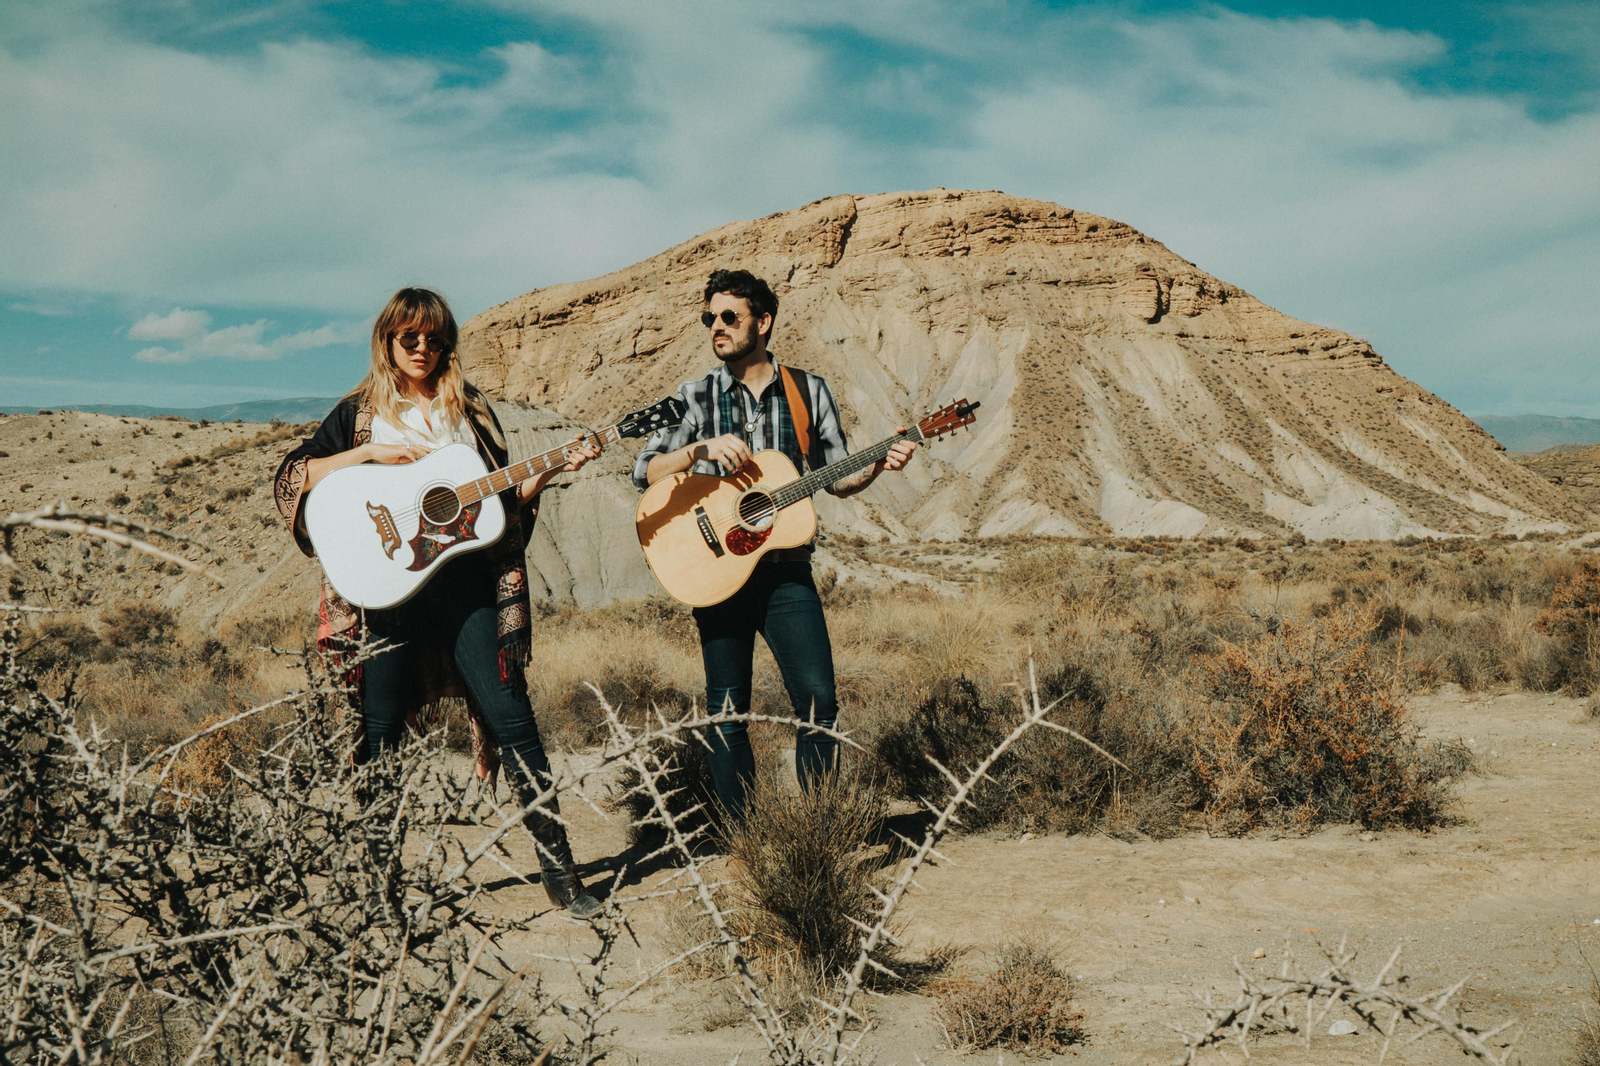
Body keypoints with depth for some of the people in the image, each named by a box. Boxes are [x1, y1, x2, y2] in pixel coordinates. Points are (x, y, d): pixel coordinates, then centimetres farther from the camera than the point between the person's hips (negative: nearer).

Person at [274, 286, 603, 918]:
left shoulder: (470, 409, 14)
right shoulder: (361, 411, 9)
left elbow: (504, 496, 16)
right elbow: (292, 479, -1)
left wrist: (554, 467, 1)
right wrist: (371, 452, -10)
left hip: (464, 577, 1)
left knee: (511, 719, -6)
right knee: (380, 730, 3)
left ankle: (558, 870, -2)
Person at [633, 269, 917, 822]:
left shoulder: (809, 392, 7)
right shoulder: (695, 396, 4)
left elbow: (837, 477, 12)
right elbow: (644, 473, -2)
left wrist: (878, 464, -7)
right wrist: (701, 448, -17)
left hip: (785, 570, 0)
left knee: (819, 699, -8)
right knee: (727, 708, 3)